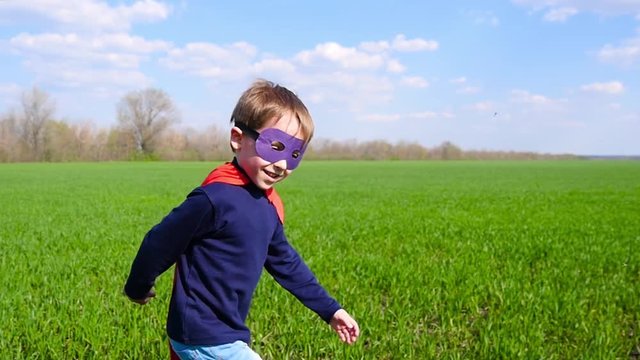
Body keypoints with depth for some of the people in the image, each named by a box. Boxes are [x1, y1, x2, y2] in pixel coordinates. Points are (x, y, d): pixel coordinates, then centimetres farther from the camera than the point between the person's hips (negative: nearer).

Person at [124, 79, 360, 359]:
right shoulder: (215, 199, -25)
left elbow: (285, 262, 15)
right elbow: (159, 244, -15)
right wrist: (138, 288, 1)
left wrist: (329, 309, 17)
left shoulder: (269, 204, 3)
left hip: (226, 334, 9)